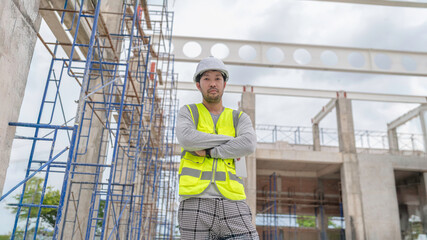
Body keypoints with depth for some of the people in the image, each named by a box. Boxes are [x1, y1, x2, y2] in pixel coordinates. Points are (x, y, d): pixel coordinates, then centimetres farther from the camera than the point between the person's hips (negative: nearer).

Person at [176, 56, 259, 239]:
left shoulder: (239, 118, 18)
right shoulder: (188, 112, 15)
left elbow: (248, 145, -5)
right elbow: (186, 139, -9)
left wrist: (208, 151, -8)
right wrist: (230, 139, -2)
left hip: (231, 202, 1)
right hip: (196, 202, -1)